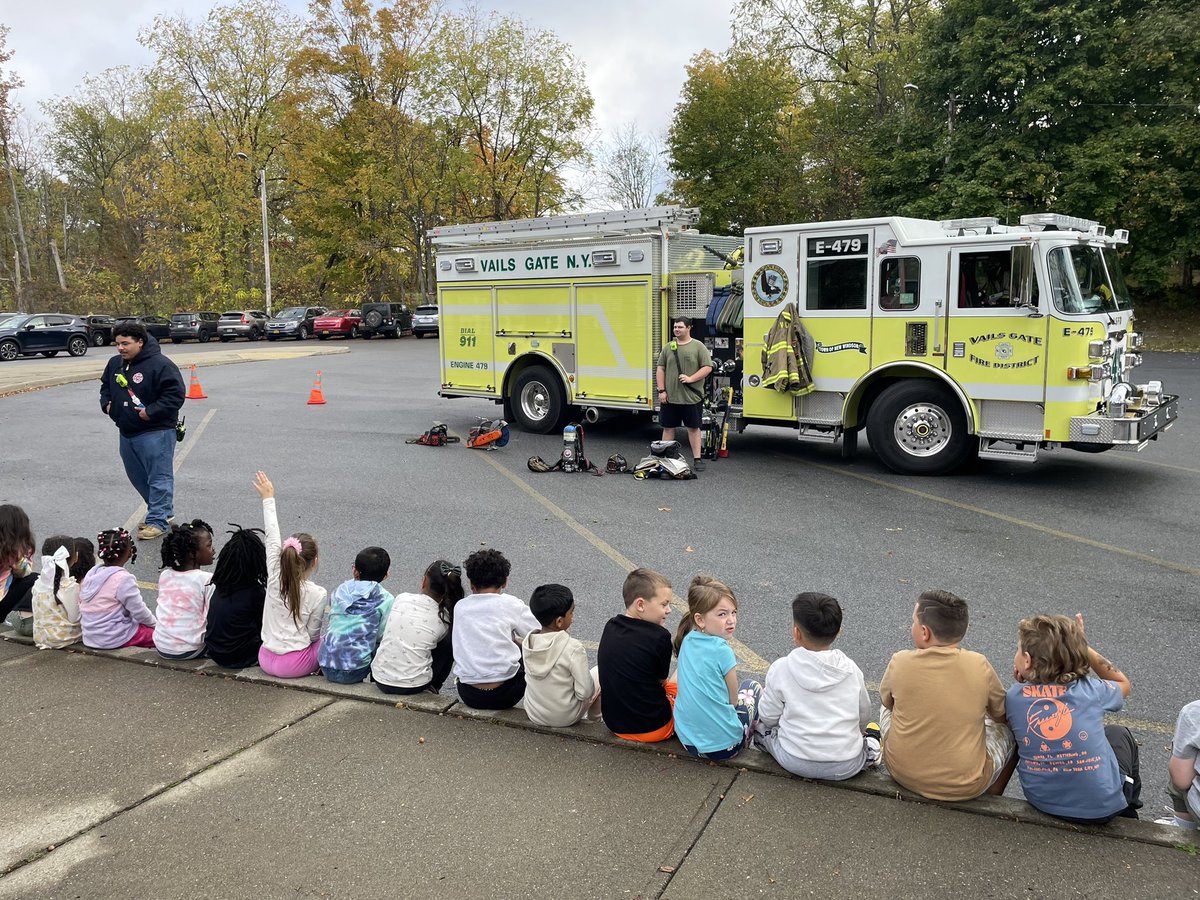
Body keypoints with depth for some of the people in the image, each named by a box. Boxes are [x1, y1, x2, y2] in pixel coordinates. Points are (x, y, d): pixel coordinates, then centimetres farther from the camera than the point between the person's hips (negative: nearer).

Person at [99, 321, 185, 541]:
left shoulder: (160, 364, -15)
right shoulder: (115, 363, 10)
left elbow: (175, 394, -18)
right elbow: (105, 386, 27)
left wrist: (151, 412, -21)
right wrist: (106, 403, 8)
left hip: (155, 432, -9)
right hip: (127, 432, 9)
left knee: (159, 476, -5)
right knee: (137, 476, 17)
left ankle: (157, 521, -1)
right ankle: (164, 510, 31)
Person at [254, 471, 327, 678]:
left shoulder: (274, 578, -8)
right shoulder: (318, 594, -17)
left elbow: (272, 538, 2)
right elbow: (312, 634, -8)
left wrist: (268, 499, 10)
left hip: (266, 660, 5)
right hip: (294, 665, -5)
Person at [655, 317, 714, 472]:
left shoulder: (698, 346, 0)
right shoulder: (668, 347, 9)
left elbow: (707, 367, -4)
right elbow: (660, 369, 8)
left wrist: (691, 379, -15)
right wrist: (661, 391, -1)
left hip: (691, 397, -3)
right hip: (669, 397, 3)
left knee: (693, 428, 4)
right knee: (668, 427, 7)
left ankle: (697, 458, 8)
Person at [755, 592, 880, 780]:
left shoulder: (781, 668, -12)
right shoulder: (851, 669, -4)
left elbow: (769, 717, -3)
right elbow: (864, 717, 8)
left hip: (795, 763, -3)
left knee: (761, 723, 20)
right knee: (869, 730, 33)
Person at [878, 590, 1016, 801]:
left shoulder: (900, 662, -13)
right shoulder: (979, 666, -13)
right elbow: (1002, 714, 4)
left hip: (902, 774, 1)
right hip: (966, 787, -1)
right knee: (1010, 727, 24)